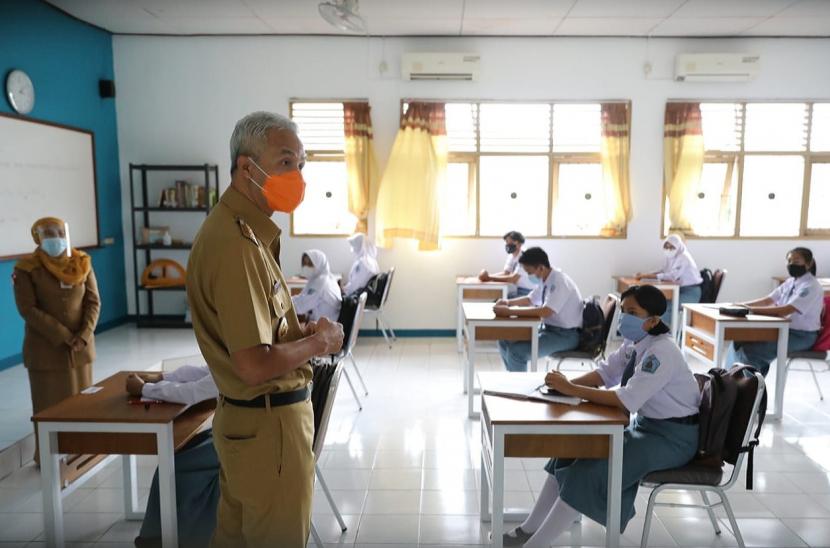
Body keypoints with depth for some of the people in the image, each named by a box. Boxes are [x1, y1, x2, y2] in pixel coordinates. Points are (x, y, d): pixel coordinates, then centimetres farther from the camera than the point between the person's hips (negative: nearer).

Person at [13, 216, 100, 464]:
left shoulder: (82, 263, 2)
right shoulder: (26, 269, -8)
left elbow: (94, 302, 1)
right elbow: (28, 309, -13)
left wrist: (84, 335, -12)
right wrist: (62, 336, -18)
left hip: (81, 346, 3)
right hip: (45, 348, -3)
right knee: (49, 405, 4)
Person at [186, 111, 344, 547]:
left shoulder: (240, 229, 9)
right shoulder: (235, 243, -25)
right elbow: (255, 365, -29)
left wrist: (304, 331, 3)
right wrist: (318, 342, -13)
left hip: (247, 416, 10)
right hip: (268, 422, -10)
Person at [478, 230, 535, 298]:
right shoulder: (511, 256, 8)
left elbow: (513, 279, -25)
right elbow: (505, 273, 3)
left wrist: (490, 278, -25)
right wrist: (488, 276, -14)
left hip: (526, 292, -8)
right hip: (517, 290, 8)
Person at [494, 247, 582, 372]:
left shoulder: (559, 282, -24)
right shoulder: (544, 280, 2)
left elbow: (545, 312, -35)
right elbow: (530, 300, 18)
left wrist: (509, 311, -33)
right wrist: (508, 302, -1)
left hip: (565, 335, -9)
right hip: (550, 328, 9)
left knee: (517, 351, -23)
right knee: (505, 342, 4)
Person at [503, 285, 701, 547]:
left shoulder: (661, 351, -26)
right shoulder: (635, 341, 1)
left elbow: (628, 400, -33)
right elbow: (605, 372, 3)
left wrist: (571, 390, -31)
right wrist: (569, 383, -15)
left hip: (672, 436, -9)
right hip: (645, 424, 9)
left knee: (594, 468, -22)